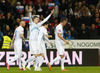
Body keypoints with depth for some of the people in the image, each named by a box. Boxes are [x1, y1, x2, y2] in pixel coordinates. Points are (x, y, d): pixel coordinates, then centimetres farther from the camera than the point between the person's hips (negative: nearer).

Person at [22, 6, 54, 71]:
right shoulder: (32, 23, 1)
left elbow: (45, 20, 26)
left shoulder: (38, 25, 19)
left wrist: (50, 14, 26)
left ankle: (36, 67, 5)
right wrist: (30, 12, -36)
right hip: (32, 41, -8)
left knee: (38, 55, 3)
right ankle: (25, 63, -3)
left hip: (37, 41, 8)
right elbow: (30, 18, -18)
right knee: (35, 55, -13)